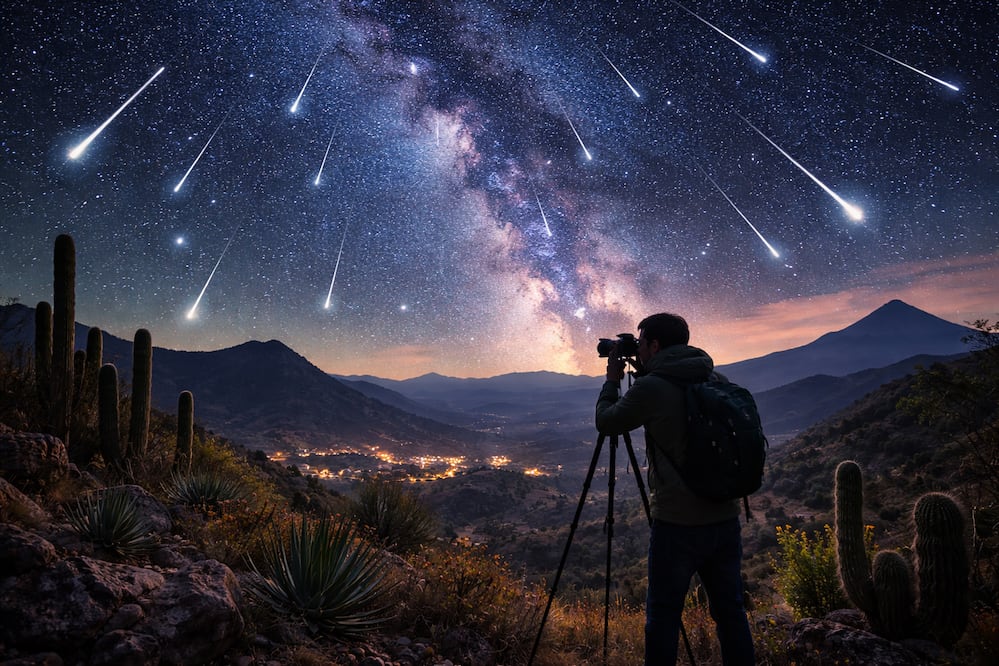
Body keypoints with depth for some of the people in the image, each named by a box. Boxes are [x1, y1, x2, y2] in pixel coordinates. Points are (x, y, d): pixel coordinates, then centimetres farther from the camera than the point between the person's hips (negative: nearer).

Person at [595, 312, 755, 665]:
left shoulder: (651, 388, -13)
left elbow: (606, 422, 2)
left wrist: (612, 379, 15)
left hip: (677, 524, -6)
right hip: (725, 519, 6)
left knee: (663, 615, 7)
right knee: (730, 610, 16)